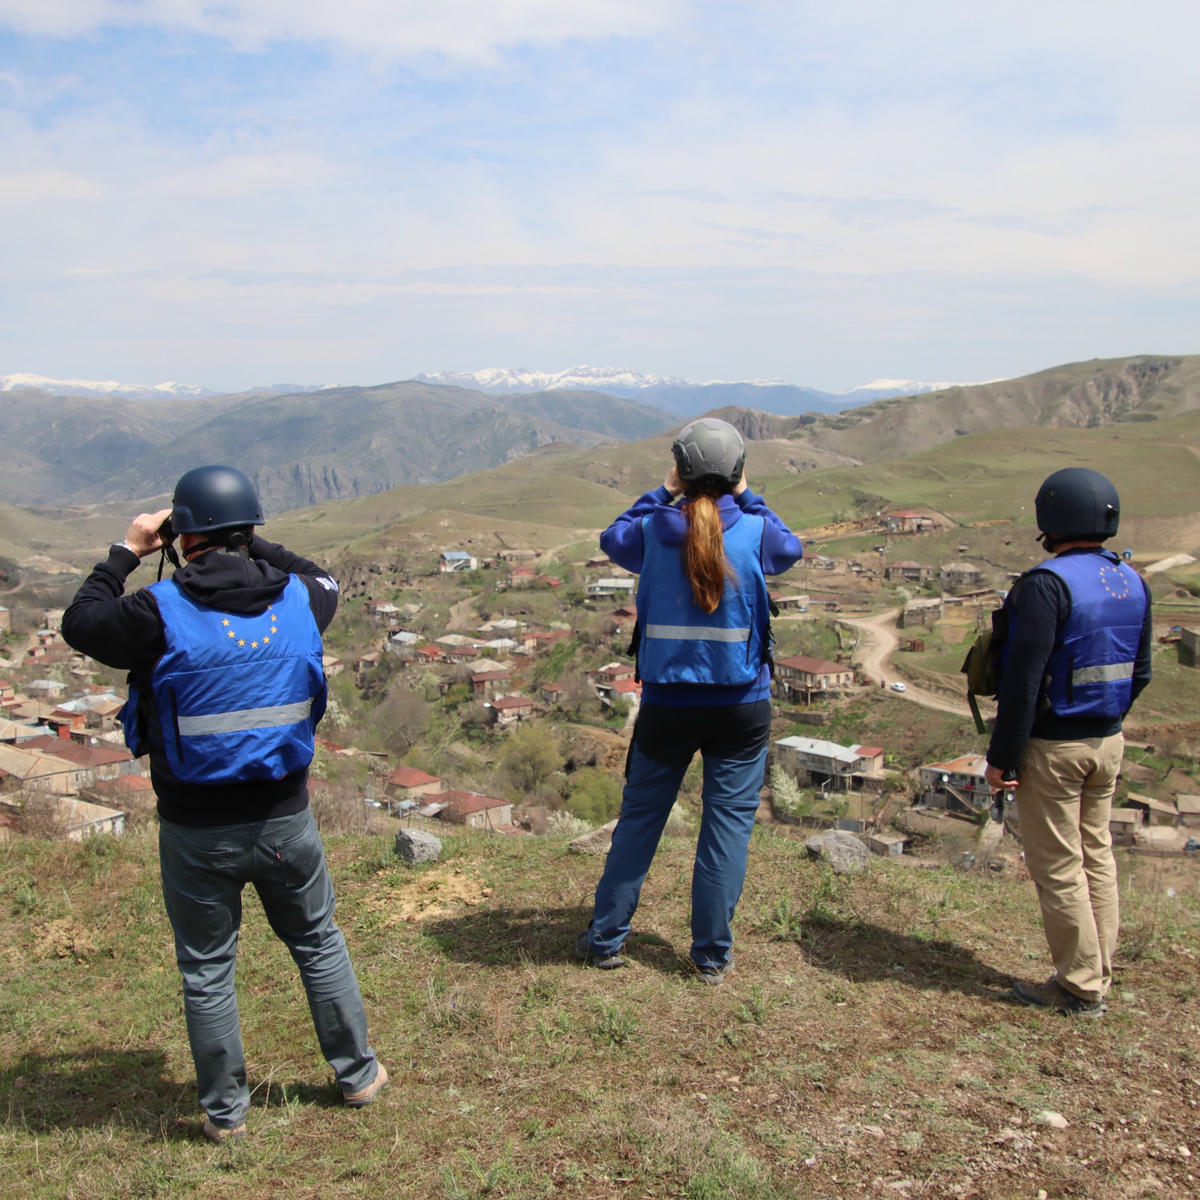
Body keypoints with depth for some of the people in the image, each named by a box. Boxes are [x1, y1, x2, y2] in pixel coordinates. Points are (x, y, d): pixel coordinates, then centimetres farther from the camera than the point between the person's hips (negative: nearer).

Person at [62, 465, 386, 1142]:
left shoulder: (162, 612, -16)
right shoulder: (297, 601, -7)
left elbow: (80, 625, 3)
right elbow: (326, 583, 19)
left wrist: (126, 553, 10)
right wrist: (255, 547, 19)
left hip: (197, 831, -2)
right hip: (285, 819, 3)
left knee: (207, 971, 15)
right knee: (319, 944, 21)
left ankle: (226, 1112, 29)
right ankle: (358, 1074, 34)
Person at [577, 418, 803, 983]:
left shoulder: (652, 531, -6)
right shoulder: (755, 532, -8)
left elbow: (613, 539, 18)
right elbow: (790, 549, 15)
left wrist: (664, 491, 17)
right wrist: (747, 497, 17)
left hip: (666, 703, 1)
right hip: (741, 705, -1)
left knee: (639, 818, 13)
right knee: (729, 821, 8)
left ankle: (606, 938, 23)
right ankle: (712, 954, 15)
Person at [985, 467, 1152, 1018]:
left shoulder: (1047, 584, -20)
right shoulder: (1132, 582, 6)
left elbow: (1024, 680, -22)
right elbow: (1139, 672, 13)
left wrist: (1002, 757, -16)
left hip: (1053, 746, -8)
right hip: (1109, 743, 8)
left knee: (1057, 866, 3)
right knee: (1096, 857, 17)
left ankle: (1080, 987, 12)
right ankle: (1097, 976, 26)